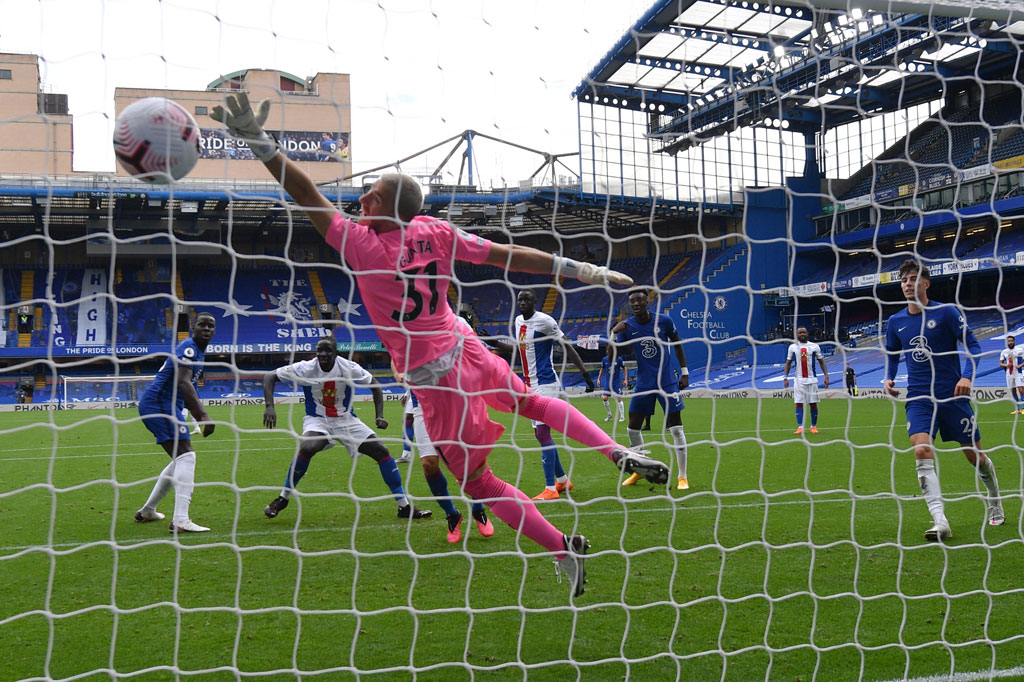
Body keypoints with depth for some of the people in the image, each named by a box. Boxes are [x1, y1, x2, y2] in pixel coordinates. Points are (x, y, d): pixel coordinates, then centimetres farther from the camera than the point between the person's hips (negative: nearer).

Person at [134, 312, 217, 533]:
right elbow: (183, 383, -28)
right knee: (186, 456, -21)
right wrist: (203, 415, -36)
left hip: (168, 407, 11)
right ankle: (180, 520, -30)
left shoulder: (198, 350, 20)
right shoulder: (189, 348, -13)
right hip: (160, 405, -11)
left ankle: (147, 511, 31)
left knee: (180, 460, 20)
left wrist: (199, 417, 26)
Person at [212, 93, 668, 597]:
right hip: (468, 355, 5)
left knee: (477, 482, 10)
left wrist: (259, 142, -19)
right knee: (534, 403, 31)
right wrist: (585, 271, 1)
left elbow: (306, 196, -19)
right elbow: (511, 256, -4)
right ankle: (618, 451, 14)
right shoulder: (435, 233, -5)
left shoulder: (361, 245, -18)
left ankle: (563, 549, 11)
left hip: (433, 382, -5)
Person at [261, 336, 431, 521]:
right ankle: (282, 499, -15)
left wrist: (380, 416, -8)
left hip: (346, 420, 2)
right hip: (317, 420, -2)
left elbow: (374, 385, 1)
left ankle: (404, 507, 5)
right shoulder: (306, 368, -18)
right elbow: (269, 377, -12)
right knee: (307, 448, -35)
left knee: (381, 451, -6)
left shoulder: (348, 368, -14)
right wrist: (269, 407, -25)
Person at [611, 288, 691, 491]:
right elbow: (612, 356, -9)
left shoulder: (664, 321, -8)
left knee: (676, 429, -4)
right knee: (633, 428, 5)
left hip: (667, 381, -2)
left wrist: (684, 372, 5)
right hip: (644, 383, 2)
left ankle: (682, 476, 4)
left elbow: (677, 345, 7)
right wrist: (613, 333, -25)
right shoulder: (627, 326, -5)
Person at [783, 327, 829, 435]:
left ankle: (813, 426, 14)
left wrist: (826, 376, -1)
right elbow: (788, 363, 9)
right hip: (799, 380, 0)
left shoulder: (814, 346, 3)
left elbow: (821, 361, 7)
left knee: (813, 403, 2)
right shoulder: (792, 347, 5)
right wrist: (785, 377, 0)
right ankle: (800, 427, -4)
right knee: (798, 403, -5)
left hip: (811, 379, 0)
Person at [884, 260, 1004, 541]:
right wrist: (889, 378, 4)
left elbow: (972, 345, -6)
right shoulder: (896, 322, 7)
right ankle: (940, 521, -26)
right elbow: (892, 355, 22)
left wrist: (967, 376, -21)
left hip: (952, 396, -2)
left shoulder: (946, 312, -6)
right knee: (922, 452, -20)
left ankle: (995, 502, 38)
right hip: (919, 398, 2)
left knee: (974, 455, 8)